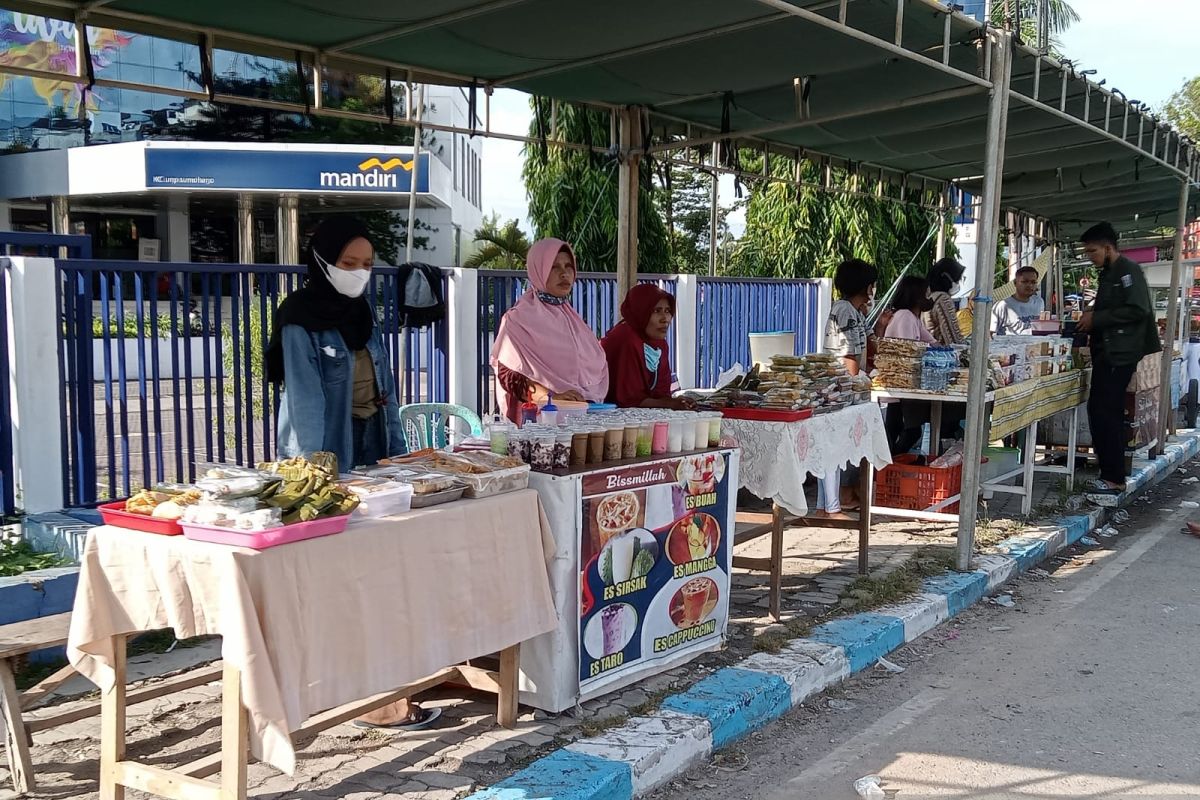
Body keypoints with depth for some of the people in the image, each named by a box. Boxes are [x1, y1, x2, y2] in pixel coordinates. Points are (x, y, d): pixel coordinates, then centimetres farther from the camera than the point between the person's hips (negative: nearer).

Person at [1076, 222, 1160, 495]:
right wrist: (1091, 319, 10)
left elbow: (1138, 310, -21)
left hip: (1120, 354, -10)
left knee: (1107, 413, -10)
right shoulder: (1107, 274, 17)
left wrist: (1097, 318, -16)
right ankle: (1108, 471, 16)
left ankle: (1115, 479, -6)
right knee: (1098, 411, 9)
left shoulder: (1128, 270, -11)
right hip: (1105, 352, 10)